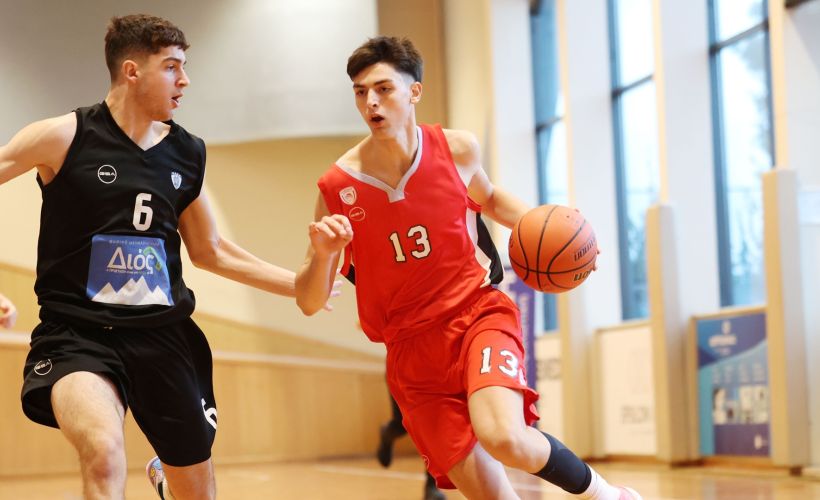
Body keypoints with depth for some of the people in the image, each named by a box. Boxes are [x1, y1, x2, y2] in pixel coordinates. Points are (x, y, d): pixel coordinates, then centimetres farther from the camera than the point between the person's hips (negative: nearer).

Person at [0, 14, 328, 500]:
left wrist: (301, 284, 16)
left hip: (164, 334, 4)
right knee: (105, 455, -33)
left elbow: (210, 251, 18)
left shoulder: (186, 153, 7)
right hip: (78, 334, -4)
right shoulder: (65, 137, -7)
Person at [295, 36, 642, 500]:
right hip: (412, 349, 1)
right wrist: (322, 254, -23)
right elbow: (310, 303, -1)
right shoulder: (337, 189, -8)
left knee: (504, 437, -28)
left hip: (478, 314, -1)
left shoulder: (457, 149, -3)